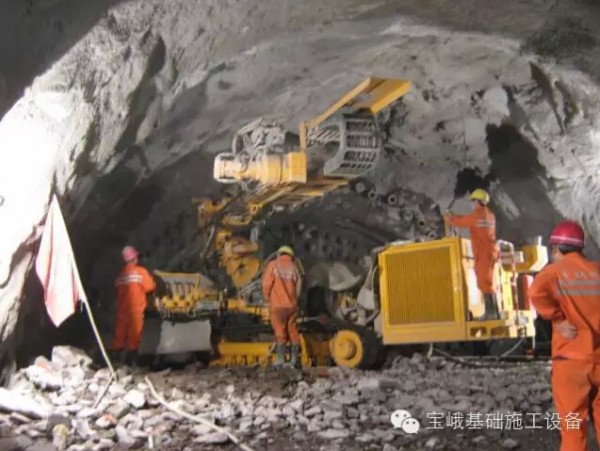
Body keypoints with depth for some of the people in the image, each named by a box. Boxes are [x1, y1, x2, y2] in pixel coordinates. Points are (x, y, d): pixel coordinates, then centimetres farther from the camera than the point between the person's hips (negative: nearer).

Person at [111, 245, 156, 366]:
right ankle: (131, 355, -1)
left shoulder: (120, 274, 8)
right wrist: (154, 282, 18)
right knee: (134, 332, 0)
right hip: (136, 307, -5)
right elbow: (150, 287, -1)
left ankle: (116, 353, 13)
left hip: (122, 308, 5)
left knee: (120, 332, 10)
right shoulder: (141, 271, -6)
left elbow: (118, 290, 10)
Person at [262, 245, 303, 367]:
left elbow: (266, 284, -9)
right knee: (293, 331, 11)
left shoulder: (273, 265, -5)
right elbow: (299, 286, 8)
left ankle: (281, 359, 2)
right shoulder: (295, 266, 6)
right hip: (292, 305, 3)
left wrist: (267, 297, 9)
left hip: (278, 304, -3)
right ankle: (295, 358, 15)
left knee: (280, 331, 3)